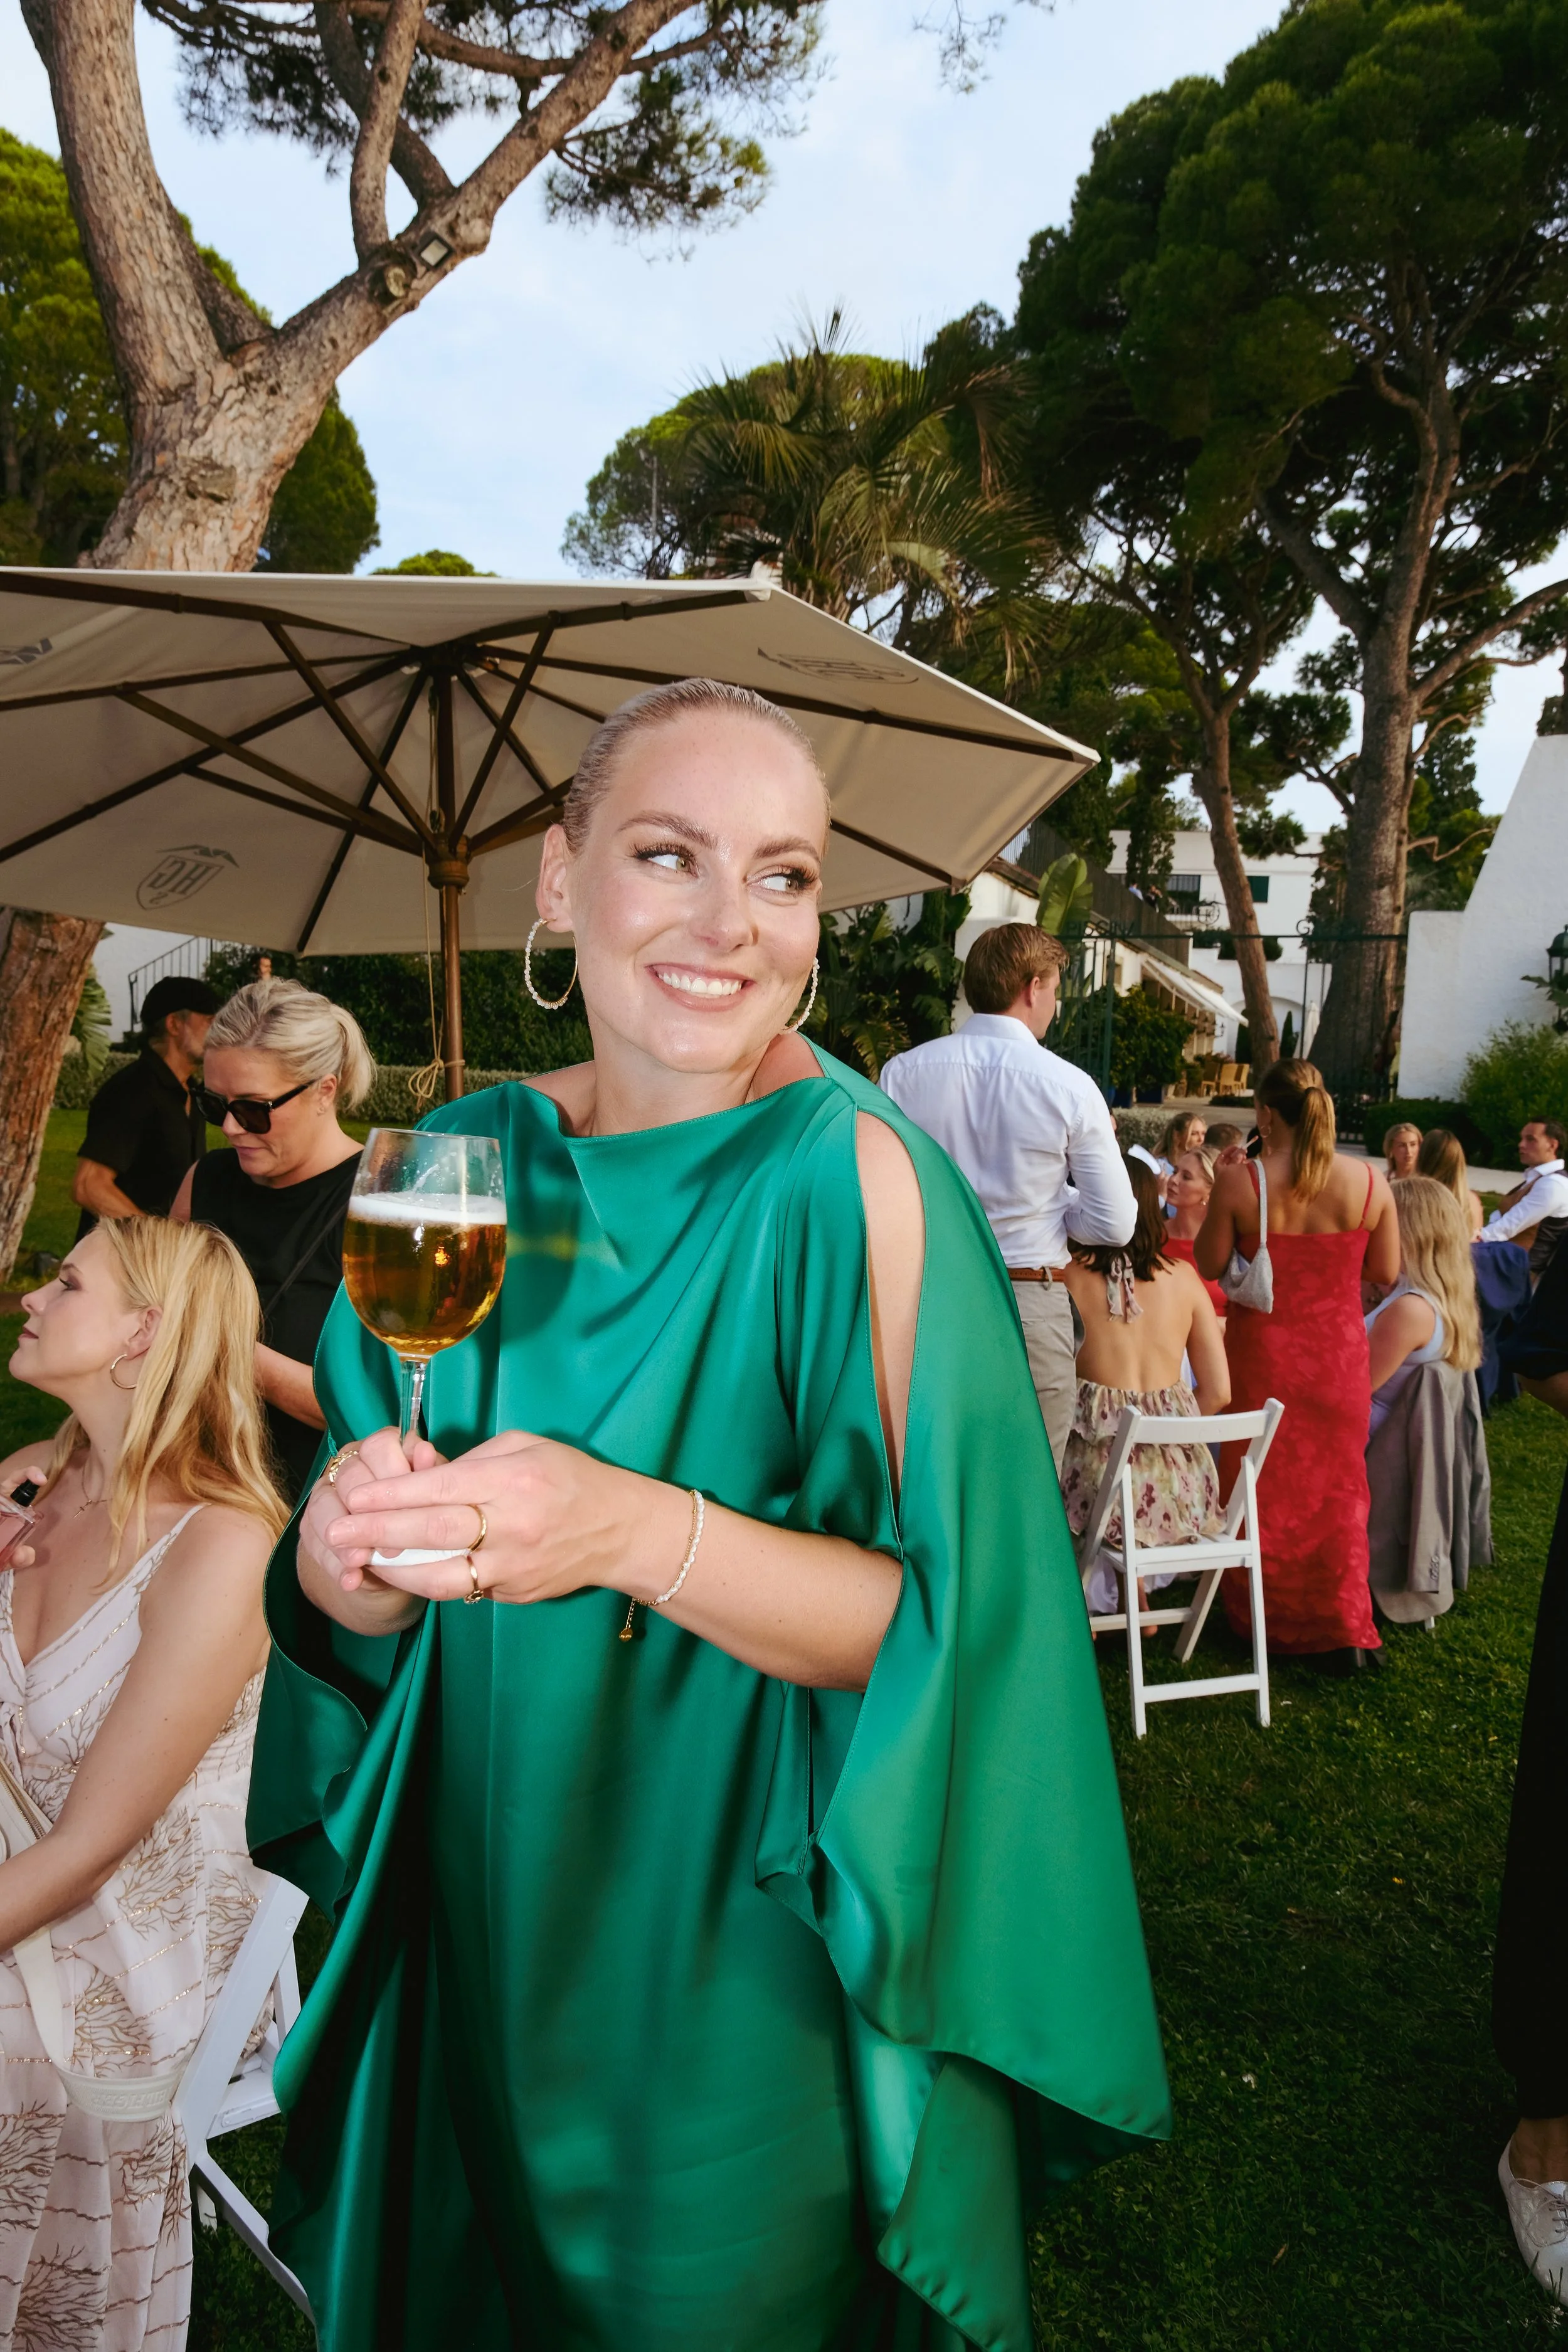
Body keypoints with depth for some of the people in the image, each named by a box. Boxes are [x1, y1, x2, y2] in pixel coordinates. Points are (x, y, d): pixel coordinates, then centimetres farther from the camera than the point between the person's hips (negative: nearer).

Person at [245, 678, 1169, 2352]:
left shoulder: (855, 1178, -18)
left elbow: (942, 1620, -19)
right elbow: (344, 1613, 1)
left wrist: (645, 1536, -34)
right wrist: (349, 1552, -21)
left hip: (755, 1960, -4)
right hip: (490, 1922, 5)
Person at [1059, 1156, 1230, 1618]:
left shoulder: (1071, 1277, -6)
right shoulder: (1184, 1278, 3)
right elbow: (1219, 1392, 5)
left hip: (1101, 1485, -3)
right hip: (1181, 1487, 4)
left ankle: (1083, 1604, 30)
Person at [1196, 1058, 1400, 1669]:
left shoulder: (1239, 1183, -16)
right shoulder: (1369, 1182, -9)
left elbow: (1209, 1264, -7)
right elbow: (1386, 1273, -1)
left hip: (1263, 1355, -1)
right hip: (1340, 1355, 2)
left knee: (1264, 1487, 16)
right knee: (1337, 1487, 16)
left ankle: (1264, 1618, 31)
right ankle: (1344, 1629, 21)